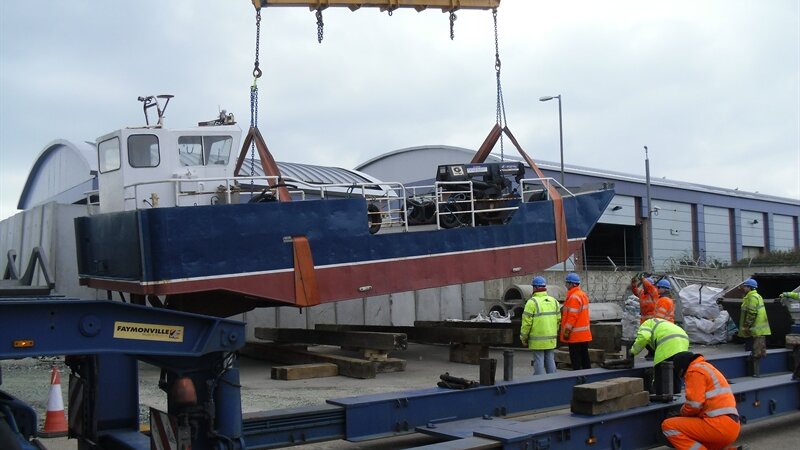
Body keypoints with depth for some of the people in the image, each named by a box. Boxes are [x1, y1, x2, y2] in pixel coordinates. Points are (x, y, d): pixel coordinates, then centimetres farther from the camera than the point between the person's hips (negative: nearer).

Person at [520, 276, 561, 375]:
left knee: (539, 362, -1)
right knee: (550, 361, 12)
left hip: (538, 339, -6)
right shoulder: (554, 301, 9)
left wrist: (523, 337, -2)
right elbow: (558, 319, 11)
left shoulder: (532, 302, -11)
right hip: (551, 339, 6)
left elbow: (527, 322, -12)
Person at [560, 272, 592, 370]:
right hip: (585, 335, 9)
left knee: (575, 359, -4)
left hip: (575, 336, -9)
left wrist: (567, 331, -17)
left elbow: (572, 316, -21)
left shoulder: (574, 297, -17)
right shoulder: (583, 295, 13)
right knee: (584, 356, 13)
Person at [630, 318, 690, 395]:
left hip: (668, 343, -7)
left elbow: (644, 336, -6)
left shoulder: (644, 326, 19)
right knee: (675, 375, 17)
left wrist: (633, 351, 6)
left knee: (660, 374, 2)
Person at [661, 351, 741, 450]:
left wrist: (682, 412, 5)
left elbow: (694, 404, -16)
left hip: (719, 425, -10)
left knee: (668, 426, -8)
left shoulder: (695, 370, -5)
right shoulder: (706, 367, 26)